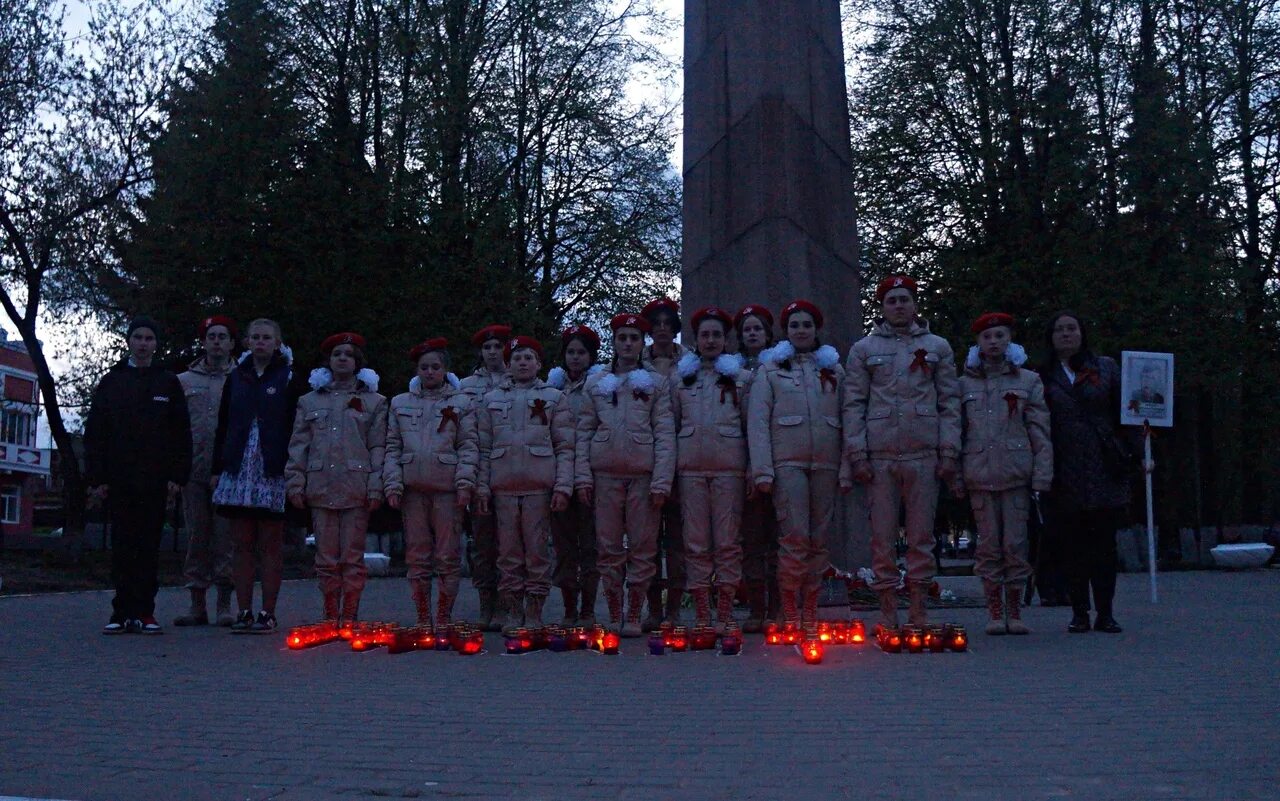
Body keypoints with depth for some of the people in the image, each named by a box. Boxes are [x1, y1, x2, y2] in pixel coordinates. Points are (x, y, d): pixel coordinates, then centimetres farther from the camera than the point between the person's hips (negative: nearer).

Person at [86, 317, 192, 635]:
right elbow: (94, 434, 7)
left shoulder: (168, 383, 8)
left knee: (149, 546, 1)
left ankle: (144, 612, 4)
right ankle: (122, 612, 5)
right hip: (119, 479, 1)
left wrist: (177, 476, -4)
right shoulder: (110, 382, 10)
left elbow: (181, 433, 4)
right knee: (122, 546, 2)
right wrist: (97, 478, -2)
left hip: (155, 480, -1)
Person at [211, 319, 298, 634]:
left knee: (271, 545, 2)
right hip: (238, 471, 4)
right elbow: (223, 426, 13)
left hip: (273, 472, -3)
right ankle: (244, 612, 9)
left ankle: (268, 613, 6)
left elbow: (296, 426, -3)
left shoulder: (288, 378, 1)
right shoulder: (236, 377, 12)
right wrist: (217, 468, 8)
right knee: (243, 545, 5)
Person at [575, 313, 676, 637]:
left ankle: (634, 616, 6)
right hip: (605, 473, 1)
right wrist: (582, 476, -1)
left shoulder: (656, 382, 9)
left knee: (643, 546, -2)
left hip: (643, 472, -1)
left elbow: (665, 434, 1)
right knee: (609, 547, 2)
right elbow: (584, 431, 10)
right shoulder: (595, 383, 14)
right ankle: (613, 616, 10)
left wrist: (662, 479, -8)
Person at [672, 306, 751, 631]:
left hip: (729, 466, -1)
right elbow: (671, 424, 15)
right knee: (695, 543, 0)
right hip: (690, 467, 2)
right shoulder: (682, 376, 15)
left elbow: (751, 425, 8)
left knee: (728, 542, -3)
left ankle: (724, 616, 1)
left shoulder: (740, 376, 11)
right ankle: (701, 616, 3)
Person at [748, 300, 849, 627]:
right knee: (795, 537, -11)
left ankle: (810, 612, 11)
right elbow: (758, 421, 1)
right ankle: (789, 614, -3)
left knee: (819, 539, 3)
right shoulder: (771, 368, 8)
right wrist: (762, 470, -8)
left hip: (826, 462, 3)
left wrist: (847, 468, 1)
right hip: (787, 461, -3)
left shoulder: (834, 369, 14)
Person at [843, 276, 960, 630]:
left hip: (924, 453, 0)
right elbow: (854, 404, 6)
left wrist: (949, 453, -1)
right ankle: (887, 611, 8)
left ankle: (919, 611, 9)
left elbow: (950, 403, 8)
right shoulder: (863, 349, 10)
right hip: (879, 454, 0)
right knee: (882, 537, 1)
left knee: (922, 535, 2)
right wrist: (857, 454, -4)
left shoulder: (937, 347, 12)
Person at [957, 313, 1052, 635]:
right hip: (980, 474, 1)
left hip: (1017, 473, -1)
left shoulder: (1028, 381, 8)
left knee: (1016, 544, -1)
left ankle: (1014, 612, 10)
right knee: (989, 545, 3)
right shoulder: (965, 384, 10)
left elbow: (1040, 433, 4)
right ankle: (995, 613, 10)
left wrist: (1042, 476, -4)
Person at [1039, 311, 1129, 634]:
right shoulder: (1043, 377, 9)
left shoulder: (1106, 367, 11)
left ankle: (1105, 613, 6)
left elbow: (1124, 410, 8)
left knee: (1104, 541, 0)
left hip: (1104, 469, 0)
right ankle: (1079, 613, 8)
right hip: (1065, 472, 0)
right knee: (1073, 544, 1)